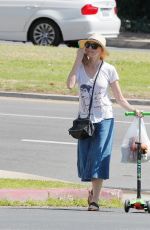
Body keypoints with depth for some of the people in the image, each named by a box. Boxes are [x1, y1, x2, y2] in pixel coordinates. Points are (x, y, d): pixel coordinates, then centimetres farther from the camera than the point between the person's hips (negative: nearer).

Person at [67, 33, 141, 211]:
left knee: (98, 157, -11)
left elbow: (119, 98, 1)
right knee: (85, 158, 4)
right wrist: (78, 60, -14)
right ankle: (94, 189, 31)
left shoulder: (109, 70, -3)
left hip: (104, 118, -3)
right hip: (85, 118, 3)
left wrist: (132, 109, -15)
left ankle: (94, 200, -10)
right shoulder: (80, 67, 2)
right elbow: (70, 84, -19)